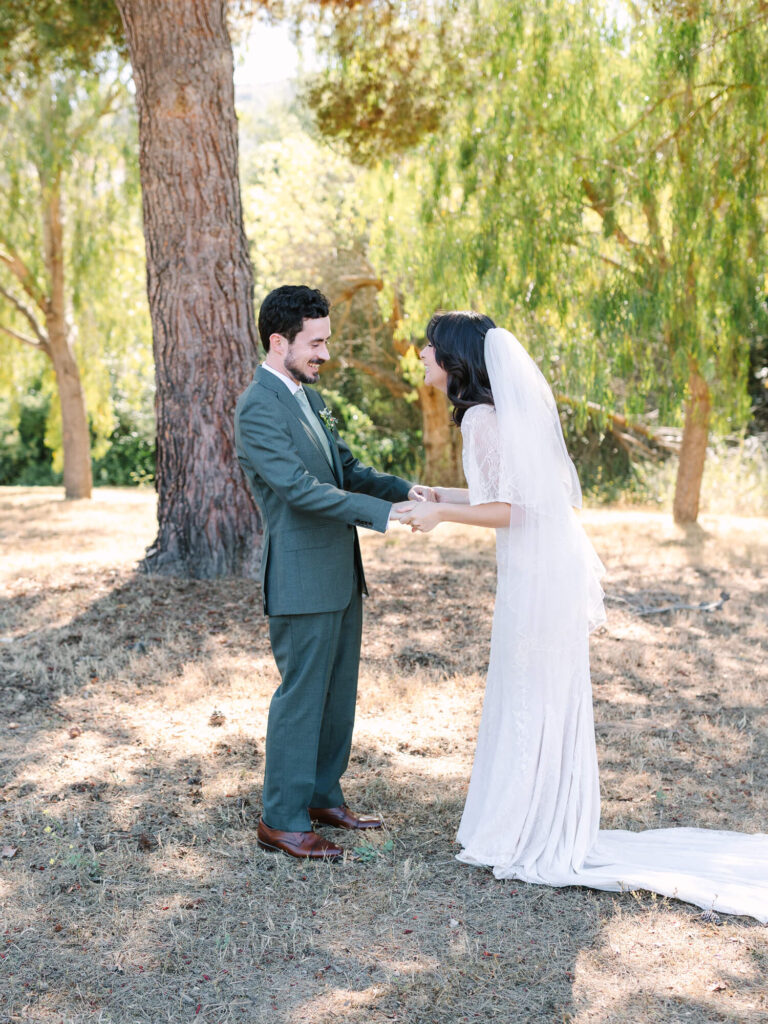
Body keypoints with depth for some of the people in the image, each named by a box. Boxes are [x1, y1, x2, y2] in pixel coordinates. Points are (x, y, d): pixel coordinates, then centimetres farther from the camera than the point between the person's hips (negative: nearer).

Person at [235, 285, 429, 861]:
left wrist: (403, 490, -2)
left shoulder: (309, 397, 14)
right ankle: (282, 820, 9)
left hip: (340, 573, 9)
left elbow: (346, 470, 16)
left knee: (339, 691, 16)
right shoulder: (258, 408, -16)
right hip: (302, 579, -9)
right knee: (302, 695, -2)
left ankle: (323, 797, 30)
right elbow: (300, 487, -25)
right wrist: (381, 513, -29)